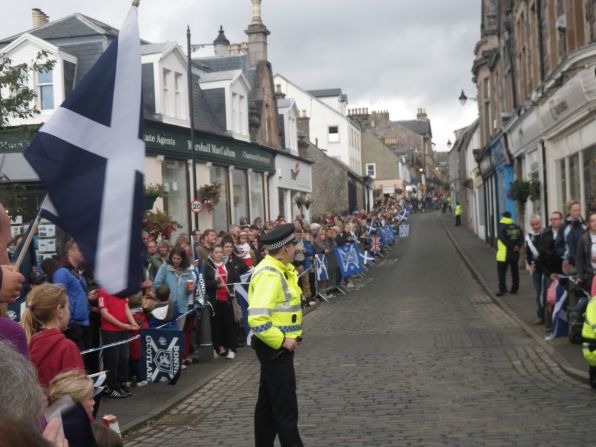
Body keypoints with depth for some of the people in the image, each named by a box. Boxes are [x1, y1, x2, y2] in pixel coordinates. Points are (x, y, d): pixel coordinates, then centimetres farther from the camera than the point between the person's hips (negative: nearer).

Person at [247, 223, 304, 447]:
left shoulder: (279, 269, 10)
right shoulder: (269, 274, -22)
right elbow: (257, 318, -30)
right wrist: (281, 341, -22)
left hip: (277, 346, 10)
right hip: (275, 347, -10)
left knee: (268, 402, 18)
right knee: (285, 407, -3)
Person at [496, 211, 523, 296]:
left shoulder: (502, 227, -11)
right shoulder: (517, 228, 6)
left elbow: (503, 239, -20)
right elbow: (521, 238, -3)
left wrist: (511, 247, -13)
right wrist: (517, 246, -8)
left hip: (504, 254, -5)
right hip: (515, 254, 6)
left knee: (501, 272, 2)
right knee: (515, 272, 14)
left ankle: (502, 289, -2)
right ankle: (514, 289, 18)